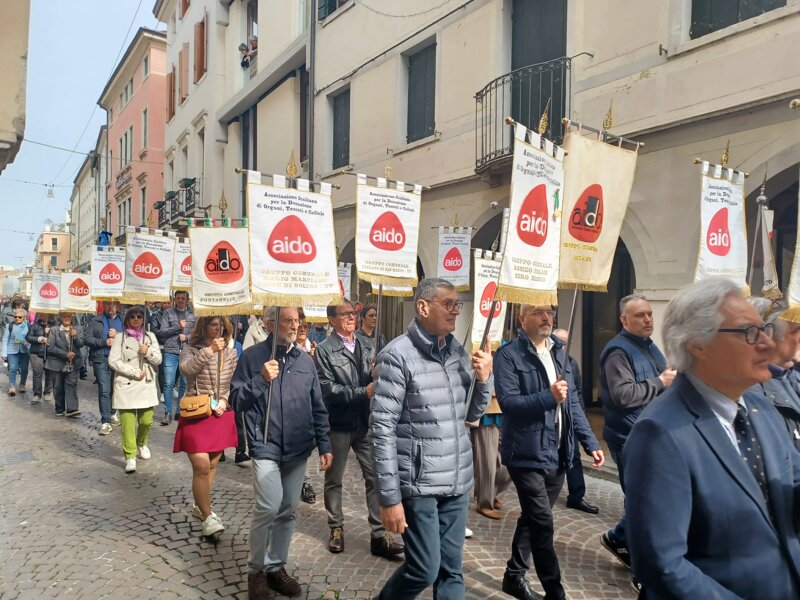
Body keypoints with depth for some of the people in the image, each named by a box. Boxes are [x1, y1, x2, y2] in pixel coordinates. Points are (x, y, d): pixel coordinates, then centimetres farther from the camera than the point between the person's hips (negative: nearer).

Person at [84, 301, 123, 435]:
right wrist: (105, 342, -11)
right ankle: (106, 422, -4)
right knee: (104, 390, -6)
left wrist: (118, 336, -15)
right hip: (101, 359, -1)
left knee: (116, 388, 11)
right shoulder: (95, 321, 8)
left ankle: (112, 414, 32)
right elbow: (87, 338, 0)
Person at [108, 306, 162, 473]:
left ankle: (141, 444, 33)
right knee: (128, 423, -6)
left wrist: (148, 352, -14)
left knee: (146, 420, 3)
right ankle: (130, 457, 4)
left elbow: (158, 359, 6)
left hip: (147, 385, 3)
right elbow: (113, 361, -7)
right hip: (127, 385, -2)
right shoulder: (120, 337, 1)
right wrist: (135, 372, -12)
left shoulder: (150, 336, 10)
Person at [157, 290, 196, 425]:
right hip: (171, 352, -1)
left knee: (184, 383, 7)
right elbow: (162, 332, -1)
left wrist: (186, 336, -9)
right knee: (168, 383, -3)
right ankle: (168, 413, 5)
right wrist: (177, 327, -12)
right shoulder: (167, 313, 4)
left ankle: (180, 411, 19)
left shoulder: (193, 314, 6)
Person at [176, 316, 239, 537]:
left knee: (212, 465, 14)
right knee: (201, 467, -10)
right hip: (196, 415, -4)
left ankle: (200, 506, 33)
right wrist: (210, 350, -31)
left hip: (222, 415, 4)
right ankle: (208, 517, 0)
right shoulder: (191, 350, -4)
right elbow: (186, 369, -25)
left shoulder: (231, 352, 5)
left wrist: (225, 400, -10)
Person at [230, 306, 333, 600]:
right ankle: (256, 570, 10)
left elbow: (318, 408, 10)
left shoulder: (305, 359, 7)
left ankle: (276, 566, 31)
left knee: (288, 511, 12)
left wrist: (324, 446, 6)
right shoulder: (253, 356, -4)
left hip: (298, 449, 4)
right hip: (266, 446, -4)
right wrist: (261, 380, -20)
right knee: (268, 508, -13)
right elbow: (236, 401, -4)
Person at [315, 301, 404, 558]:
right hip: (339, 423, -3)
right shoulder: (325, 349, -7)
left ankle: (379, 534, 12)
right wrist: (362, 392, -20)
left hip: (366, 421, 3)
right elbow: (328, 388, -15)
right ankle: (336, 528, 31)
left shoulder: (367, 345, 7)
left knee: (376, 477, 3)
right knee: (334, 479, 13)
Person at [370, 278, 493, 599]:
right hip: (419, 484, -6)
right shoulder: (398, 355, -13)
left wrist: (484, 380, -4)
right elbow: (382, 428, -14)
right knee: (425, 570, 1)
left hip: (457, 482, 6)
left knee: (451, 570, 13)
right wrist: (389, 496, -15)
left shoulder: (460, 353, 7)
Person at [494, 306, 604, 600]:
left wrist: (591, 442, 6)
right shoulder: (508, 355, -10)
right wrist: (548, 397, -28)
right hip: (527, 454, -7)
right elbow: (508, 402, -20)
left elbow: (572, 401, 11)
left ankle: (515, 575, 35)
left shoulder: (558, 352, 11)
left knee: (533, 518, 18)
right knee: (542, 523, -3)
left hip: (557, 454, 7)